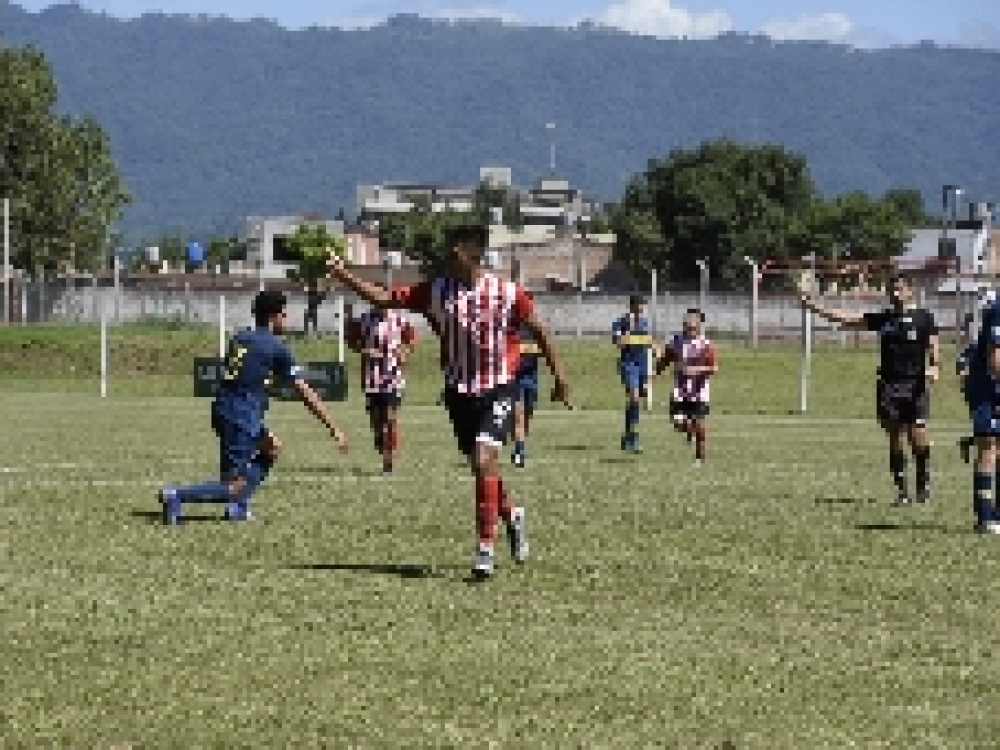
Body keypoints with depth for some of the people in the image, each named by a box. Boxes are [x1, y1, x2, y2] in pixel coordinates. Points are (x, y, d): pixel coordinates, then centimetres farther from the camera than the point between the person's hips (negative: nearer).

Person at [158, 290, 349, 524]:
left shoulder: (239, 338, 13)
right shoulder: (276, 347, -7)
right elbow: (306, 393, -6)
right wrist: (334, 428, 0)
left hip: (223, 410, 8)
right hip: (241, 417, -8)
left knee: (272, 447, 27)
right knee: (234, 486, -4)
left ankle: (238, 505, 17)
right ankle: (177, 495, -16)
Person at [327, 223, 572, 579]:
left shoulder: (508, 293, -10)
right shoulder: (435, 291, -4)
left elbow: (539, 332, 2)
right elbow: (383, 298, -6)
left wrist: (559, 377, 6)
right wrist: (343, 275, -17)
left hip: (497, 391, -4)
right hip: (459, 391, 4)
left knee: (485, 461, -20)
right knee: (481, 469, 15)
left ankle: (485, 548, -16)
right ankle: (511, 515, 45)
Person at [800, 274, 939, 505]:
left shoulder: (923, 317, 4)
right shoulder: (883, 318, 14)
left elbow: (932, 346, -2)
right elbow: (847, 319, 13)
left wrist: (933, 367, -22)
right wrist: (815, 308, 7)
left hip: (914, 383, -3)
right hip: (888, 384, 3)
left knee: (917, 436, -9)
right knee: (895, 438, 1)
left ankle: (924, 484, 10)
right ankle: (901, 490, 7)